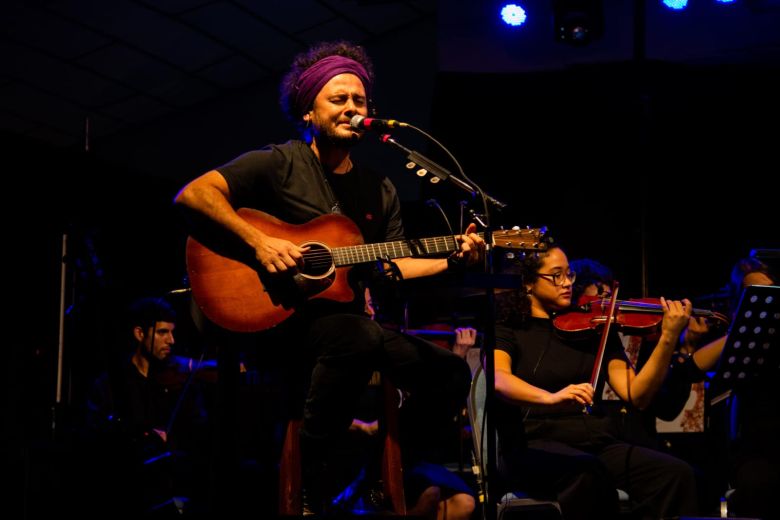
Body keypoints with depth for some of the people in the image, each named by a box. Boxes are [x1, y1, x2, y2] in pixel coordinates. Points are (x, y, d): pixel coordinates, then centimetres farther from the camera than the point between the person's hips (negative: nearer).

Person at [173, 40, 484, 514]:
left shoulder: (380, 190, 15)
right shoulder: (279, 164, -3)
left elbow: (396, 264, 13)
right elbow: (193, 194, -13)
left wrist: (453, 261, -3)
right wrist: (259, 241, -22)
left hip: (347, 316, 7)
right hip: (277, 313, -7)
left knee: (450, 372, -6)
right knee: (359, 336, -37)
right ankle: (309, 483, -23)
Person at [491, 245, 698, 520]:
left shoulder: (591, 329, 15)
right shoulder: (509, 330, 5)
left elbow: (636, 395, 4)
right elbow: (498, 379, -19)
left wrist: (668, 338, -9)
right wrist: (550, 397, -38)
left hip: (595, 443, 4)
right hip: (534, 447, -4)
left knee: (675, 474, -22)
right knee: (589, 473, -37)